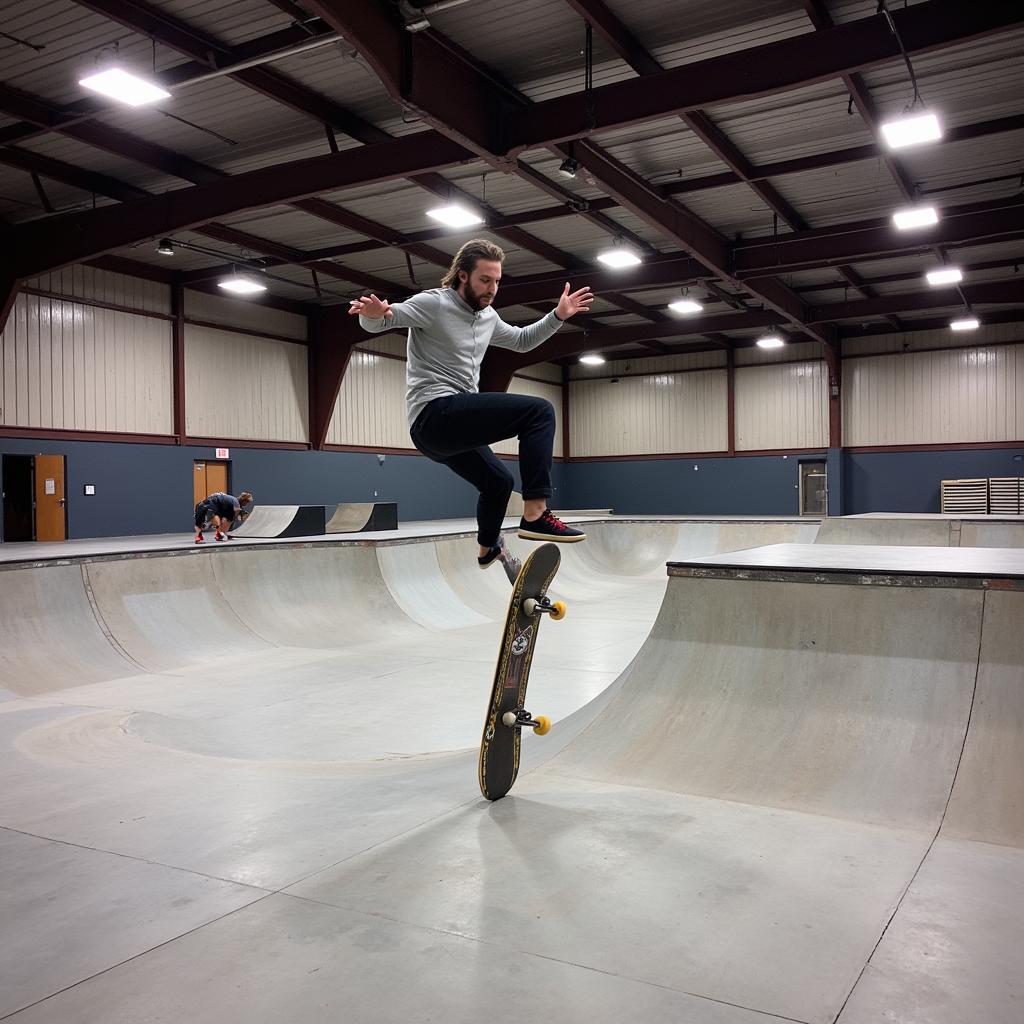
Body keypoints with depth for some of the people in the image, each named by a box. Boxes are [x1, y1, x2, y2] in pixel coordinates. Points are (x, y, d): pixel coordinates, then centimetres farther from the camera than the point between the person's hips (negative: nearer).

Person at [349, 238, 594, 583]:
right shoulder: (434, 303, -7)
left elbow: (522, 341, 33)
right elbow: (380, 319, -14)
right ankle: (535, 513, -28)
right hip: (435, 412, -10)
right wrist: (374, 314, -38)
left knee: (498, 480, 31)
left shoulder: (487, 316, 16)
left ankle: (488, 548, 57)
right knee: (539, 411, -21)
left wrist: (559, 315, 22)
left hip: (452, 426, 10)